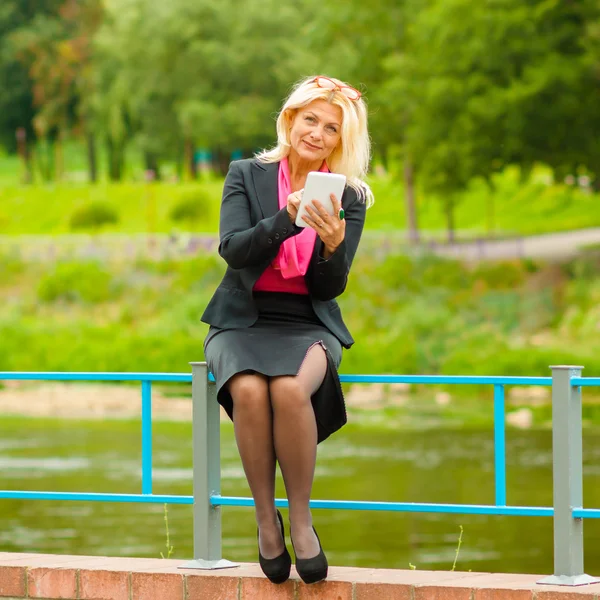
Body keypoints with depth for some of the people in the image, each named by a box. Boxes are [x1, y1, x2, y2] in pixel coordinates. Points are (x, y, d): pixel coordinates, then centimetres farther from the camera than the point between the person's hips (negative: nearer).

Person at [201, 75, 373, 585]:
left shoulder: (349, 200, 5)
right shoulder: (247, 176, 3)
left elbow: (330, 288, -1)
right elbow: (233, 248, -12)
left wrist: (332, 243, -22)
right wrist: (289, 218, -26)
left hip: (308, 325, 0)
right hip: (243, 322, 0)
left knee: (291, 389, -34)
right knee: (249, 390, -34)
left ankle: (301, 517, -19)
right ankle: (266, 517, -18)